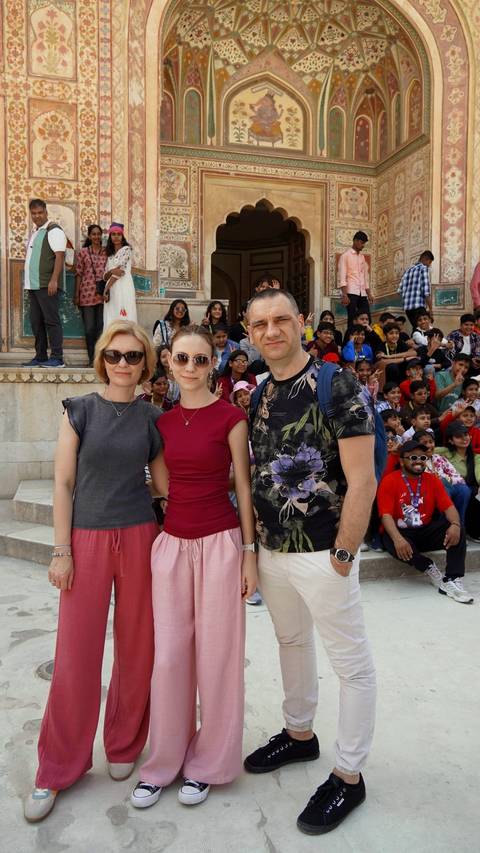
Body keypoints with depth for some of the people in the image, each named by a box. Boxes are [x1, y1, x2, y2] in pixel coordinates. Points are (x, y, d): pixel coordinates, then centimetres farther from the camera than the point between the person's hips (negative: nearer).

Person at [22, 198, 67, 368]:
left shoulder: (54, 230, -5)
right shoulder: (34, 231, 21)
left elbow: (60, 256, -15)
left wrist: (54, 280, -24)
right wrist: (27, 282, 20)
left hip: (47, 285, -9)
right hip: (33, 285, 9)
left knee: (51, 320, -9)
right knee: (36, 322, 9)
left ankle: (57, 358, -8)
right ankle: (40, 357, 14)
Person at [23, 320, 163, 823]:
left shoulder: (152, 418, 5)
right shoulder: (79, 411, -1)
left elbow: (163, 481, 8)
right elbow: (63, 483, -2)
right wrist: (61, 550, -5)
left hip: (139, 537, 2)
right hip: (87, 538, -2)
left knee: (136, 647, 10)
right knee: (76, 654, 4)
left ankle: (124, 745, 33)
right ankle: (57, 769, 24)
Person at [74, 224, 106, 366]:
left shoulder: (106, 252, 9)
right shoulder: (83, 252, 5)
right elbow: (78, 274, 4)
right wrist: (76, 295, 0)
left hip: (103, 294, 1)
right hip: (87, 294, -1)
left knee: (101, 326, 1)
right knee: (89, 328, 3)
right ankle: (92, 359, 10)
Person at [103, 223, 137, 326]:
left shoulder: (126, 249, 0)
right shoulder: (110, 253, 19)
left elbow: (120, 270, -9)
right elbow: (105, 275, 13)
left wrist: (106, 289, -8)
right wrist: (112, 271, -11)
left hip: (123, 288, -6)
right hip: (111, 290, 6)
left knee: (124, 319, -9)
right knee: (111, 320, 1)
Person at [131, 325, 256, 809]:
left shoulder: (230, 417, -7)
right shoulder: (163, 422, 7)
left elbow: (243, 487, -5)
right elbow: (165, 484, 13)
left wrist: (249, 552, -5)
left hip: (220, 543, -4)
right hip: (172, 543, 4)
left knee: (215, 654, 8)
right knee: (169, 655, 11)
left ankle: (208, 763, 30)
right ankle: (164, 760, 31)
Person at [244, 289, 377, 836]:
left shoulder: (338, 387, -14)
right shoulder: (259, 396, 6)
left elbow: (361, 482, -17)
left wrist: (343, 555, -16)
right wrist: (254, 545, 8)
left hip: (321, 553, -7)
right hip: (271, 550, 7)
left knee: (351, 663, 8)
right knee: (291, 643, 23)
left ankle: (348, 776, 27)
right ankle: (299, 734, 45)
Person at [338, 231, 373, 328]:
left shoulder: (362, 257, 20)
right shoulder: (345, 256, -1)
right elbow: (342, 277, -9)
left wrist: (369, 294, 13)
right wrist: (344, 295, -19)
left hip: (362, 293, 6)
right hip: (351, 292, -6)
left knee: (366, 319, 0)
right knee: (352, 319, -7)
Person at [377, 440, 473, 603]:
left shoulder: (432, 480, 6)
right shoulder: (389, 481, -8)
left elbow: (448, 507, -3)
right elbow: (386, 515, -16)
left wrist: (455, 525, -26)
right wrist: (397, 538, -35)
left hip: (426, 532, 4)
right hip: (401, 533, -4)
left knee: (457, 529, -20)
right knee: (392, 544, -37)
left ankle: (453, 580, -25)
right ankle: (429, 568, -13)